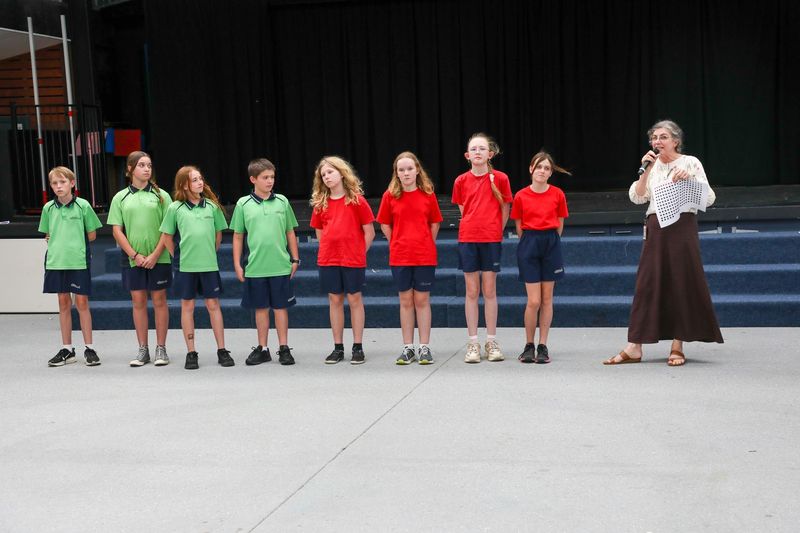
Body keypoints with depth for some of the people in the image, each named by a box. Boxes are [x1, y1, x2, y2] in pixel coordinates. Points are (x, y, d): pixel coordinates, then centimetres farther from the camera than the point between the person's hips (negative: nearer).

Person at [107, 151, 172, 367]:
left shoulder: (161, 195, 2)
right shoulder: (120, 198, 6)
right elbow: (117, 230, 3)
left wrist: (155, 255, -11)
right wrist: (135, 255, -7)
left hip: (158, 258, -1)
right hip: (132, 259, 2)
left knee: (159, 300, 3)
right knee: (138, 302, 6)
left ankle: (161, 348, 10)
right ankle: (143, 349, 14)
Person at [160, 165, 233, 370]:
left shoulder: (212, 205, 3)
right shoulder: (175, 208, -2)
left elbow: (218, 233, 12)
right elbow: (167, 237, 6)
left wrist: (210, 253, 10)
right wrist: (178, 257, 4)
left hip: (209, 264, 1)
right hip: (185, 266, -1)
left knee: (213, 305, 4)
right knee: (187, 306, 6)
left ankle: (222, 350, 11)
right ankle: (191, 353, 13)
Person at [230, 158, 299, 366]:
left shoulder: (282, 201, 3)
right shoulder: (243, 204, 1)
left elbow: (290, 233, 9)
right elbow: (238, 236, 6)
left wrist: (295, 259, 7)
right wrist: (237, 264, 3)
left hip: (281, 265, 0)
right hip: (254, 267, 0)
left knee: (280, 307, 5)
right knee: (261, 308, 9)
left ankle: (284, 348, 13)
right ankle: (262, 349, 19)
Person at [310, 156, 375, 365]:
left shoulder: (357, 200, -4)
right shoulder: (320, 203, 6)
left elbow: (369, 232, -1)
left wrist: (357, 253, -2)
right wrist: (330, 249, 6)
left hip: (353, 260, -3)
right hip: (328, 260, 3)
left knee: (355, 300, 3)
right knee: (335, 300, 7)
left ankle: (358, 347, 11)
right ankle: (338, 347, 15)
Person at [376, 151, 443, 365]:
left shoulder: (428, 195, 0)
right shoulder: (390, 196, 0)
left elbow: (434, 223, 8)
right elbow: (384, 224, 8)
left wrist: (426, 244, 4)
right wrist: (398, 243, 4)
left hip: (425, 256, -1)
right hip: (399, 257, 1)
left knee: (422, 300, 4)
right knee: (406, 301, 7)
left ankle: (424, 347, 11)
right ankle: (407, 348, 14)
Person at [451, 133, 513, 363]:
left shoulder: (500, 178, -1)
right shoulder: (461, 181, 4)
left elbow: (505, 210, 6)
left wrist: (494, 231, 4)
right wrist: (477, 228, 7)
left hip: (491, 240, -1)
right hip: (467, 239, 1)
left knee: (489, 291, 3)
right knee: (472, 291, 4)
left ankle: (492, 342, 13)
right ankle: (473, 343, 10)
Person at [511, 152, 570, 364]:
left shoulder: (557, 194, 1)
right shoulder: (521, 196, -1)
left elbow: (559, 225, 9)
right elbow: (519, 227, 7)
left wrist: (549, 241, 6)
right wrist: (531, 243, 5)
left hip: (551, 245, 1)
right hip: (529, 245, -1)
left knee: (547, 298, 5)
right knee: (533, 301, -6)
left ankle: (543, 346, 13)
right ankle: (529, 345, 10)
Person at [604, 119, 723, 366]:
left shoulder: (690, 163, 2)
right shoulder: (652, 166, 13)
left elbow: (709, 198, -2)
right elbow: (637, 197, 2)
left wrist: (690, 181, -16)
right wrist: (645, 170, -6)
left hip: (682, 226, -3)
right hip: (656, 228, 4)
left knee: (681, 285, -2)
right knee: (646, 284, 0)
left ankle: (677, 347, 5)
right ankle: (634, 348, 0)